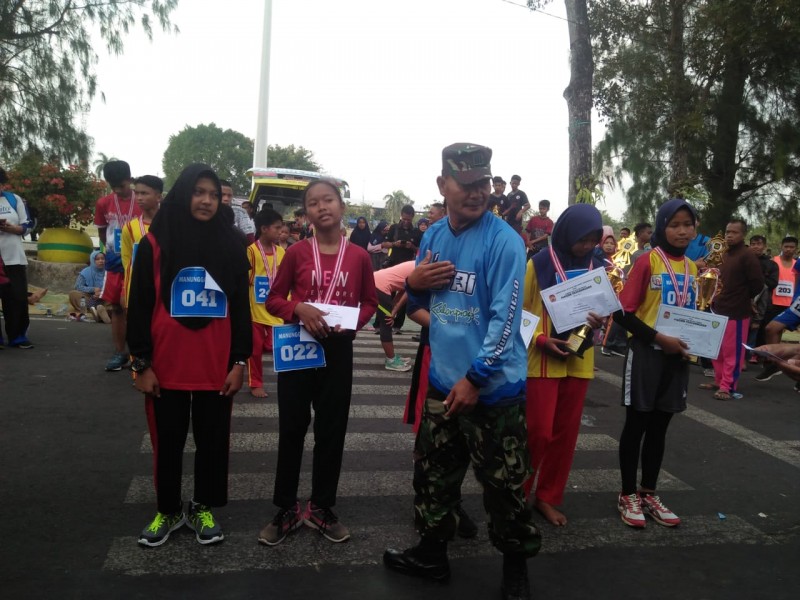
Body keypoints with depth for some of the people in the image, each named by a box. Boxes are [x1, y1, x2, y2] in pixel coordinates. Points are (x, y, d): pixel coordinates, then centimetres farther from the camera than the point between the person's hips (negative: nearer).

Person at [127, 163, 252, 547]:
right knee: (167, 442, 12)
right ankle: (168, 511, 31)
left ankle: (204, 509, 29)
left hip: (217, 368, 1)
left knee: (213, 441, 10)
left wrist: (239, 361, 0)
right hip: (166, 367, -1)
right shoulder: (155, 243, -2)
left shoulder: (231, 245, 2)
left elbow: (241, 307, 4)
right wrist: (141, 363, -4)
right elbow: (139, 307, 0)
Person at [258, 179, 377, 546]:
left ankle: (321, 509, 25)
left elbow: (370, 303, 8)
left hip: (338, 351, 1)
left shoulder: (359, 256, -1)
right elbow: (273, 299, 2)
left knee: (331, 431, 9)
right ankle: (286, 510, 21)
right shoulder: (296, 252, -2)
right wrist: (298, 308, -18)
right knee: (291, 429, 6)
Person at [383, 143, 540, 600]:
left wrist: (475, 378, -19)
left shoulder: (504, 240, -15)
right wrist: (414, 283, -7)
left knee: (504, 486, 6)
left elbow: (505, 317, -18)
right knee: (433, 475, 18)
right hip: (442, 382, 6)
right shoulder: (433, 236, 5)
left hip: (495, 388, -6)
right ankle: (432, 553, 38)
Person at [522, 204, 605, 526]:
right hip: (542, 359, -4)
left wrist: (600, 320, -9)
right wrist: (541, 339, -19)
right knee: (538, 431, -4)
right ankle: (517, 492, 17)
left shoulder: (597, 267, 5)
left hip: (579, 360, 5)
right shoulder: (540, 263, -7)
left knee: (565, 432, 9)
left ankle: (547, 496, 23)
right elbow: (521, 309, -5)